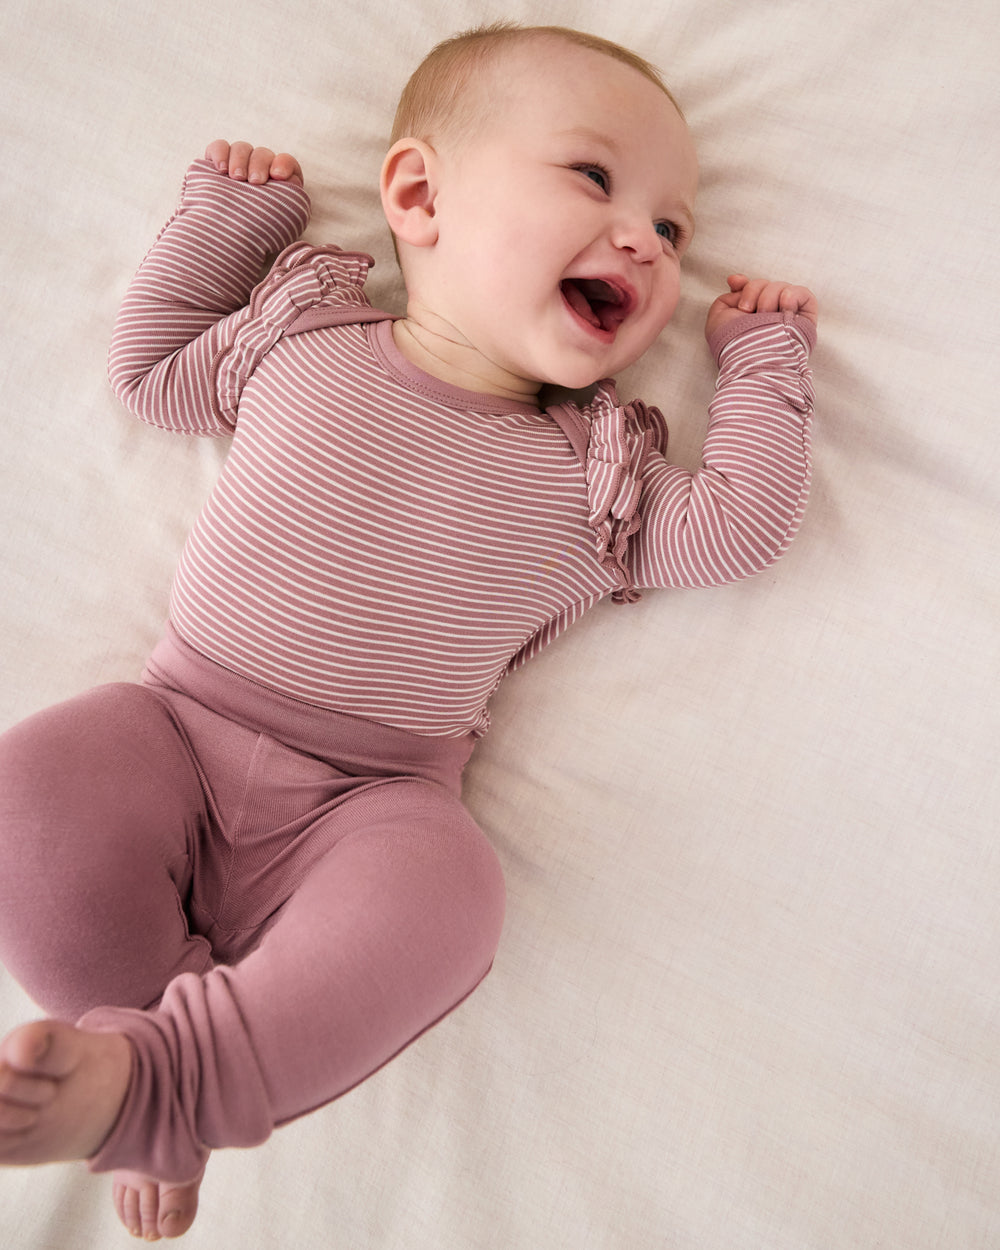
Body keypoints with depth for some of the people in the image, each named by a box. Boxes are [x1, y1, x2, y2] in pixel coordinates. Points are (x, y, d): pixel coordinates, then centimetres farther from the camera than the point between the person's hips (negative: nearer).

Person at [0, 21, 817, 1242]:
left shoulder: (587, 472, 5)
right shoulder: (300, 338, 6)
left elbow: (736, 525, 0)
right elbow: (148, 370, 19)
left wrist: (762, 354, 9)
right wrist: (223, 212, 16)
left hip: (366, 803, -1)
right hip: (176, 727, 2)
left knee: (443, 891, -32)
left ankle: (155, 1073, -27)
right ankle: (145, 999, -8)